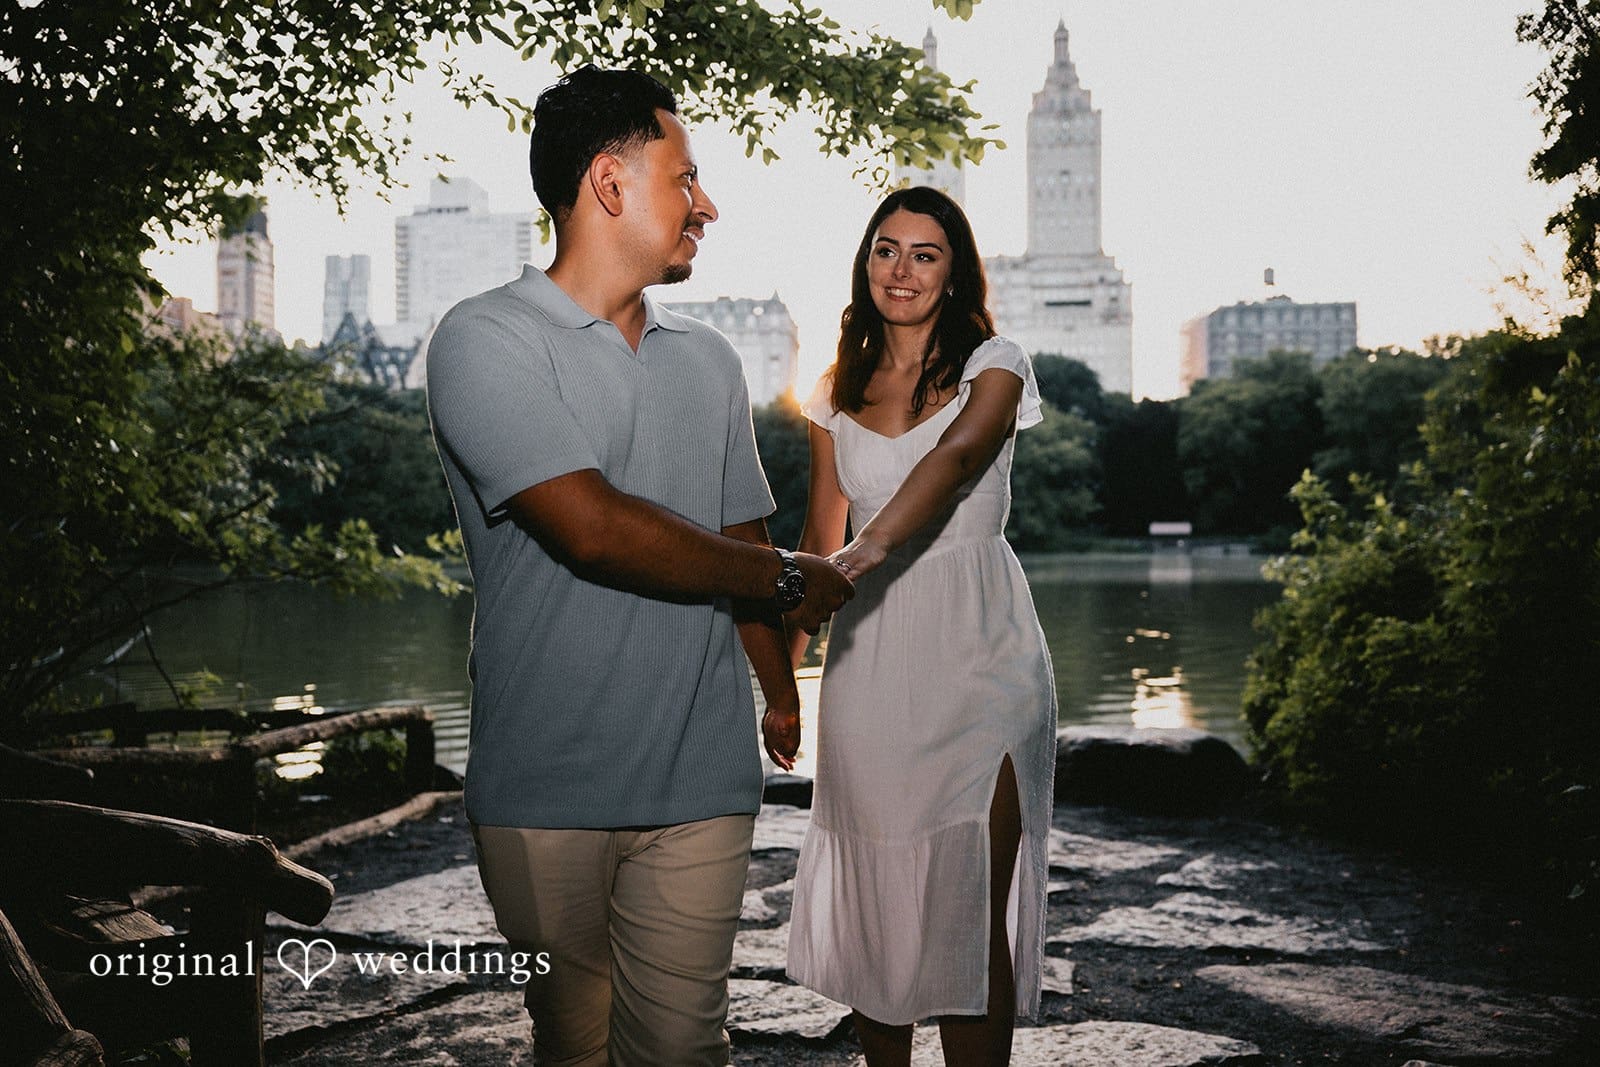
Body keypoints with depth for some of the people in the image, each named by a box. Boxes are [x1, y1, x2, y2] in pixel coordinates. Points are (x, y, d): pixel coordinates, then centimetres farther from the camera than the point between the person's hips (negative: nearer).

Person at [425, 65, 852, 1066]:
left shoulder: (709, 360, 14)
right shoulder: (486, 340, -7)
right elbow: (595, 531, -18)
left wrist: (784, 694, 25)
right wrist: (788, 579, -7)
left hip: (701, 778, 4)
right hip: (545, 788, -4)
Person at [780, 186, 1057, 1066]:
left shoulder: (993, 364, 0)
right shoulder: (838, 391, 12)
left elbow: (958, 454, -21)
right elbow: (821, 536, 15)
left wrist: (871, 546, -39)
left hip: (977, 656, -3)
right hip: (868, 659, 4)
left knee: (971, 902, -5)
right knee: (871, 893, 8)